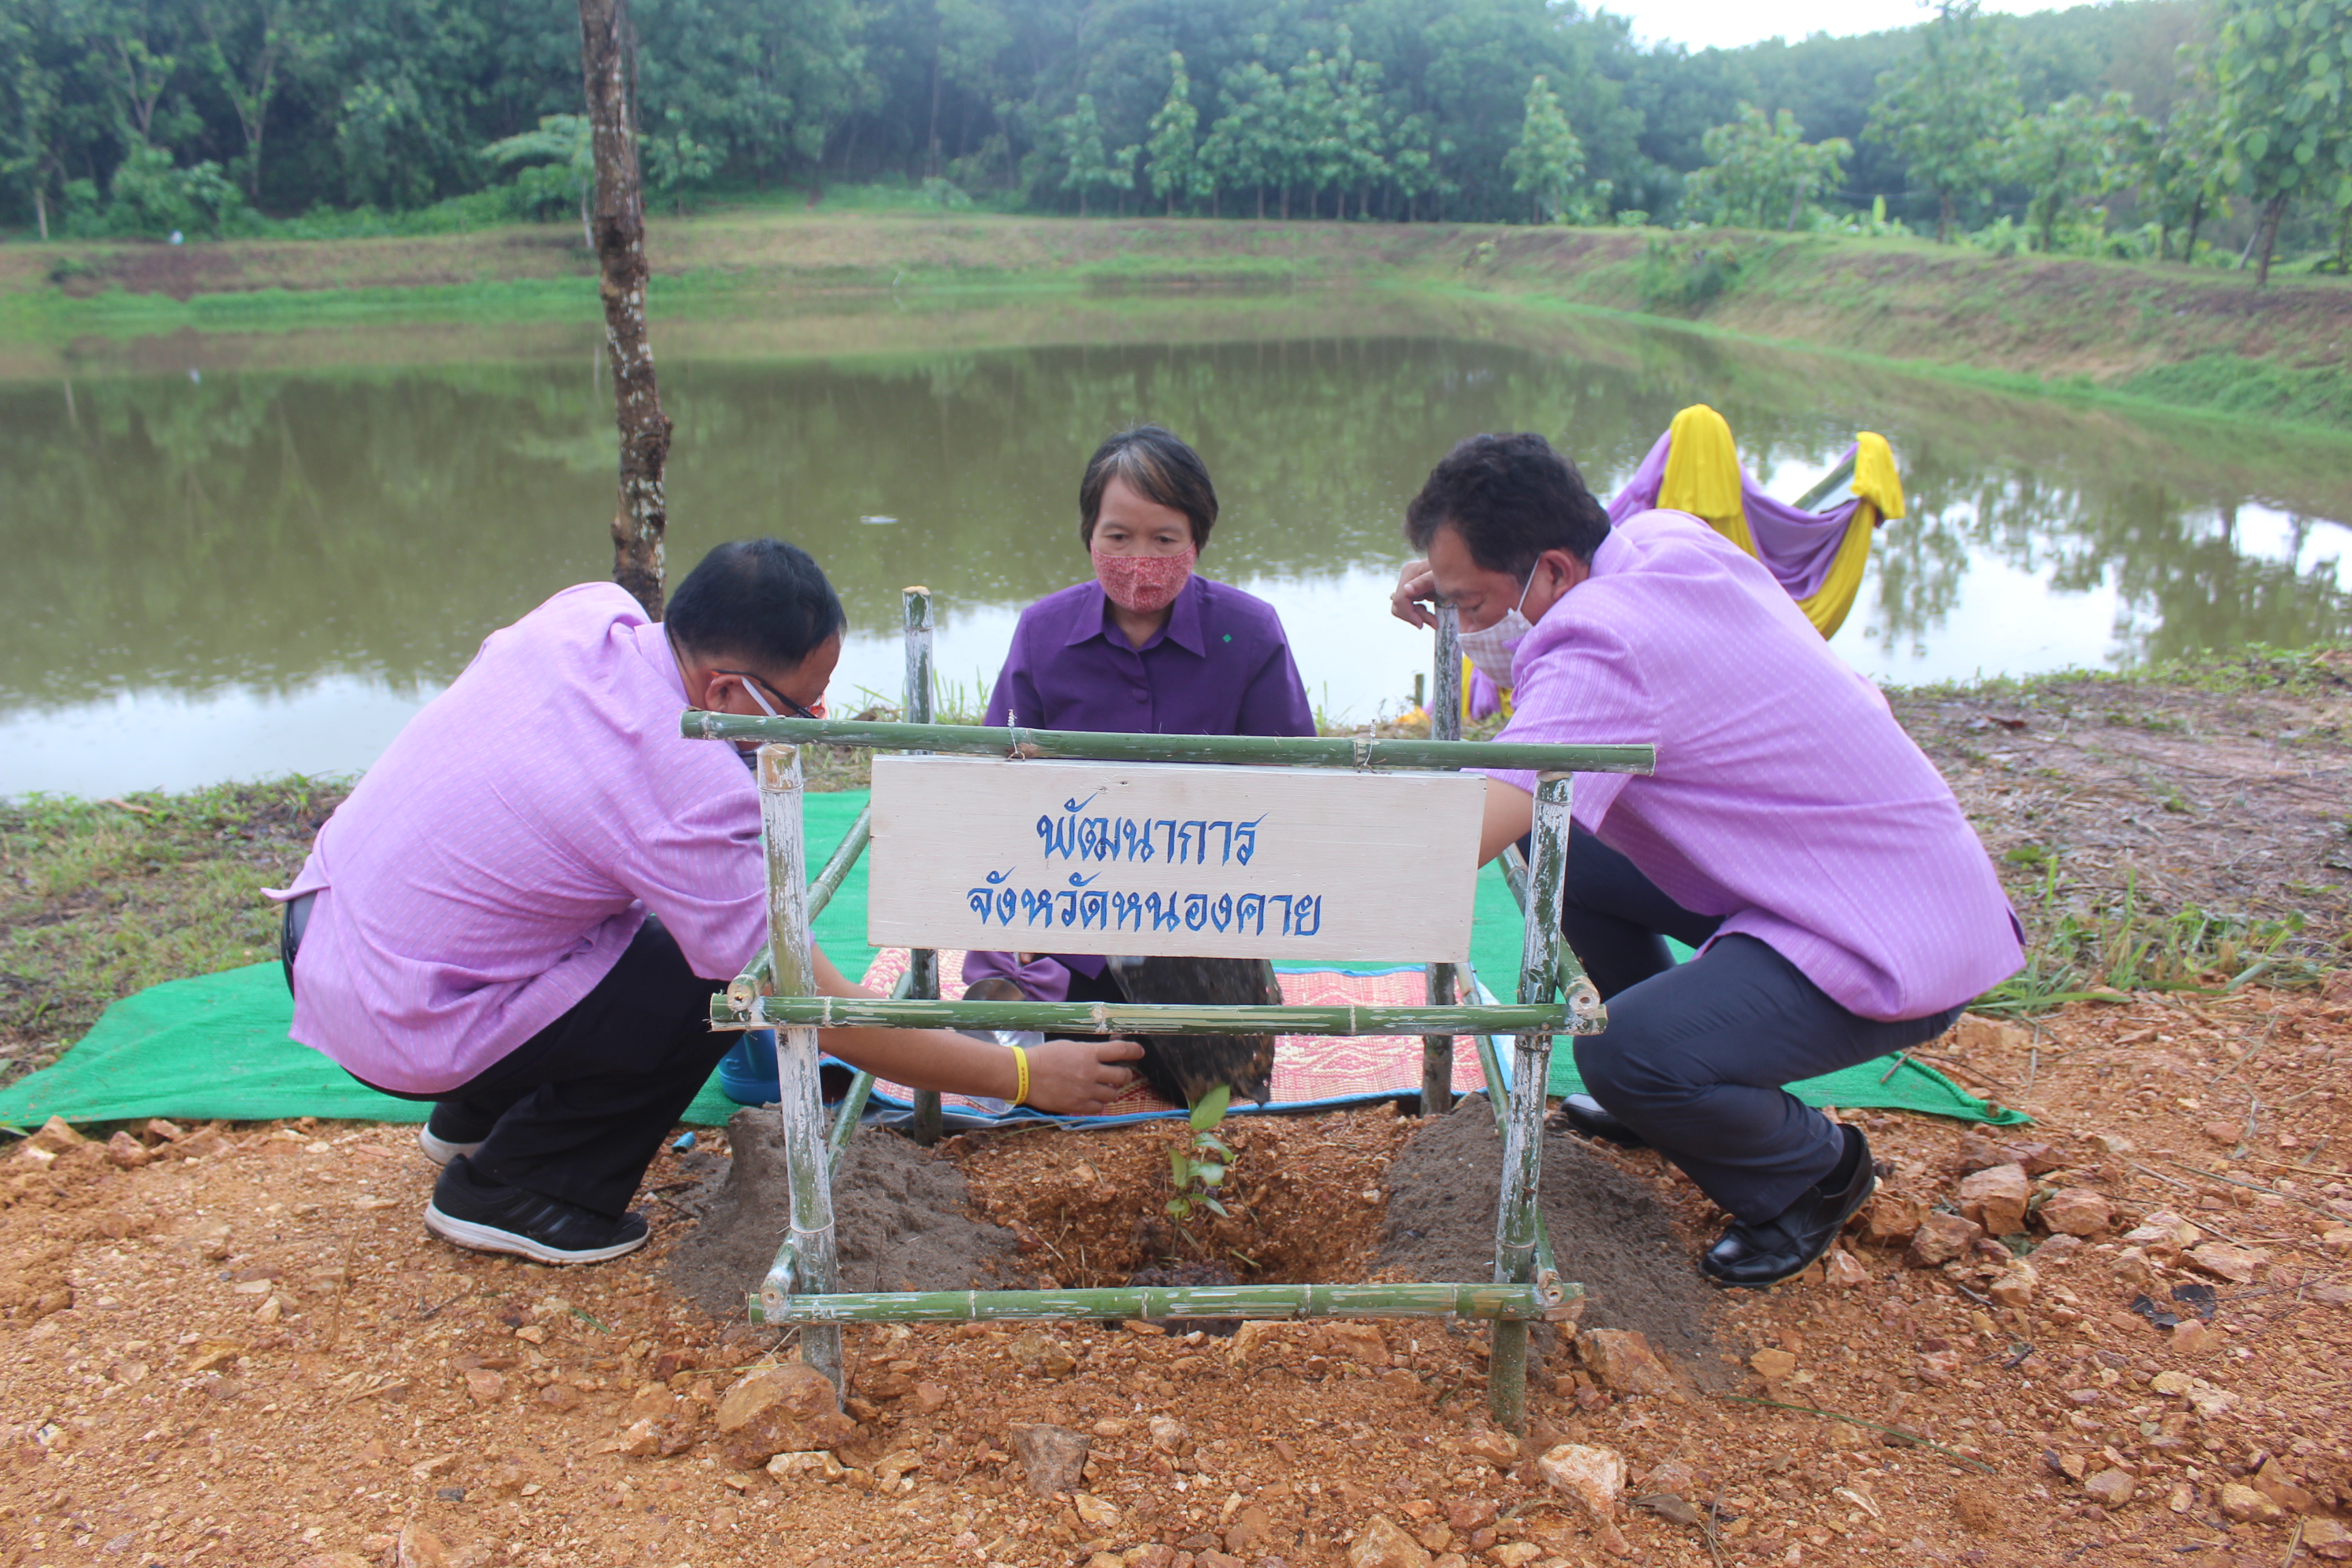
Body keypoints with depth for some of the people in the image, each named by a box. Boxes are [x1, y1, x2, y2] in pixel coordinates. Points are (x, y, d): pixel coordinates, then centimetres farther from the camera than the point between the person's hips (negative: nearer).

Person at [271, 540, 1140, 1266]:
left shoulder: (591, 611, -7)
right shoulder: (690, 795, -29)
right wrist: (1024, 1076, -18)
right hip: (399, 1028, -8)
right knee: (722, 985, -11)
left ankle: (477, 1117, 31)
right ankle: (510, 1190, 5)